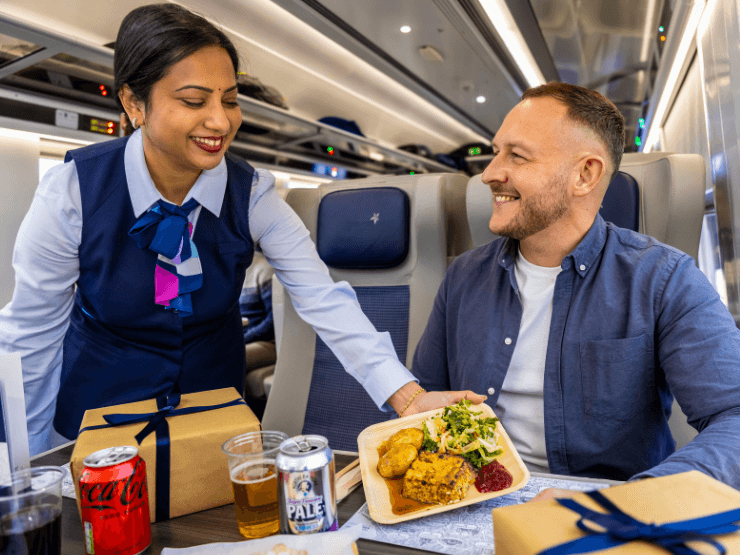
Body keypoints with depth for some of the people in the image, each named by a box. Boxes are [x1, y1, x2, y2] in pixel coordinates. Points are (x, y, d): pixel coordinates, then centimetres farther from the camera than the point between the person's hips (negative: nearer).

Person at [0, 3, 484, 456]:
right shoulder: (71, 194, -23)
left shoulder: (253, 195, -19)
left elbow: (325, 300, -25)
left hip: (214, 401, 2)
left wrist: (408, 397, -36)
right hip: (99, 414, -1)